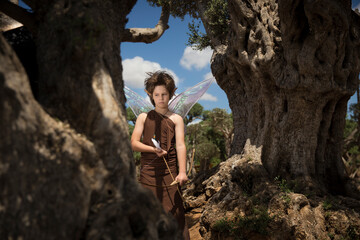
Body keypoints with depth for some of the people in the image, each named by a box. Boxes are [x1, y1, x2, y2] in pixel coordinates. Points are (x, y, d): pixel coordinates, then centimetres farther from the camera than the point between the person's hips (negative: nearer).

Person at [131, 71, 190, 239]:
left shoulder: (176, 119, 8)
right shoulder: (144, 117, 12)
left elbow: (180, 145, -4)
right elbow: (133, 143, 5)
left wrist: (182, 172, -16)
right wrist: (153, 149, -13)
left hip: (169, 170, -1)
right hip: (148, 170, 1)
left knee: (173, 210, -6)